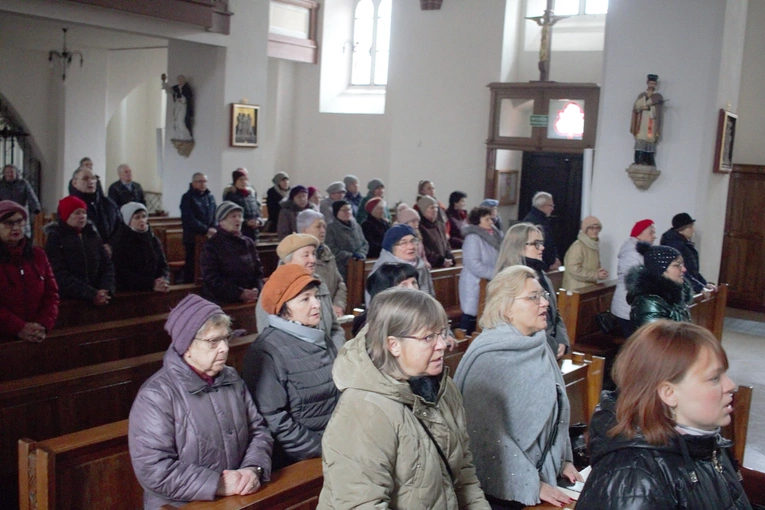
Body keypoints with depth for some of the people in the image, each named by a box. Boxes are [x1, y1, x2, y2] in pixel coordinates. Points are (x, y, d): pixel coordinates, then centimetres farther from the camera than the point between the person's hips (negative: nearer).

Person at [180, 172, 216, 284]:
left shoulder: (210, 197, 15)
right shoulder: (187, 198, -4)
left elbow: (214, 217, 12)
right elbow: (190, 220, -13)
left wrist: (213, 231, -7)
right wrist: (206, 230, -16)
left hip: (209, 238, 5)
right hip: (193, 238, -5)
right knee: (191, 267, -4)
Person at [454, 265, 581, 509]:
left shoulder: (537, 345, 0)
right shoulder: (489, 359, -23)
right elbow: (490, 436, -25)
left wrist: (564, 459, 10)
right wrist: (531, 486, -20)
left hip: (545, 473, 7)